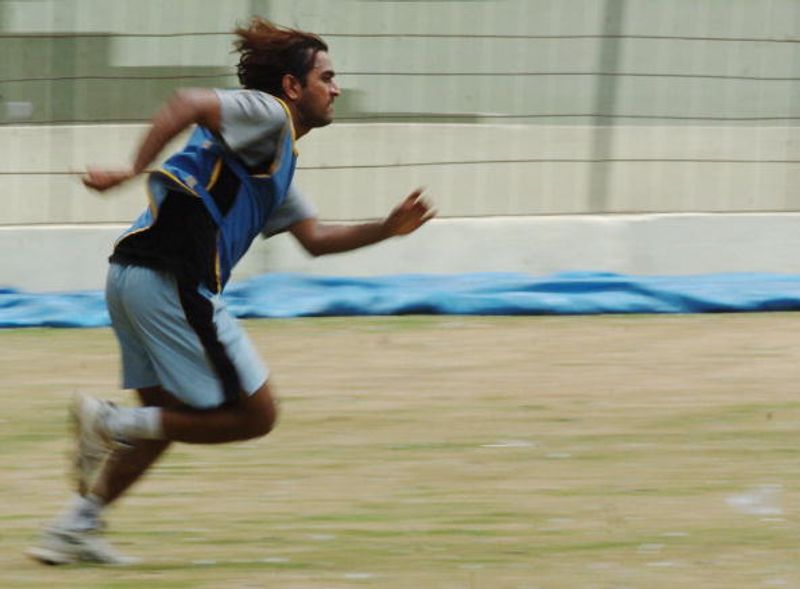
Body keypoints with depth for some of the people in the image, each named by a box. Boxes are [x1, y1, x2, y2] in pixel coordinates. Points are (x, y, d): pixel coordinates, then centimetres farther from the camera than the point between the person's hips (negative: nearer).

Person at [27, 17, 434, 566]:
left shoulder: (278, 161, 28)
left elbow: (315, 237, 29)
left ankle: (73, 531, 22)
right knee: (255, 414, -3)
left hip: (135, 276, 10)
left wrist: (388, 228, 18)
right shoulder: (267, 114, -3)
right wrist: (135, 171, -23)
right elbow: (187, 104, -19)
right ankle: (111, 424, -6)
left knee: (172, 416, 22)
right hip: (172, 283, -10)